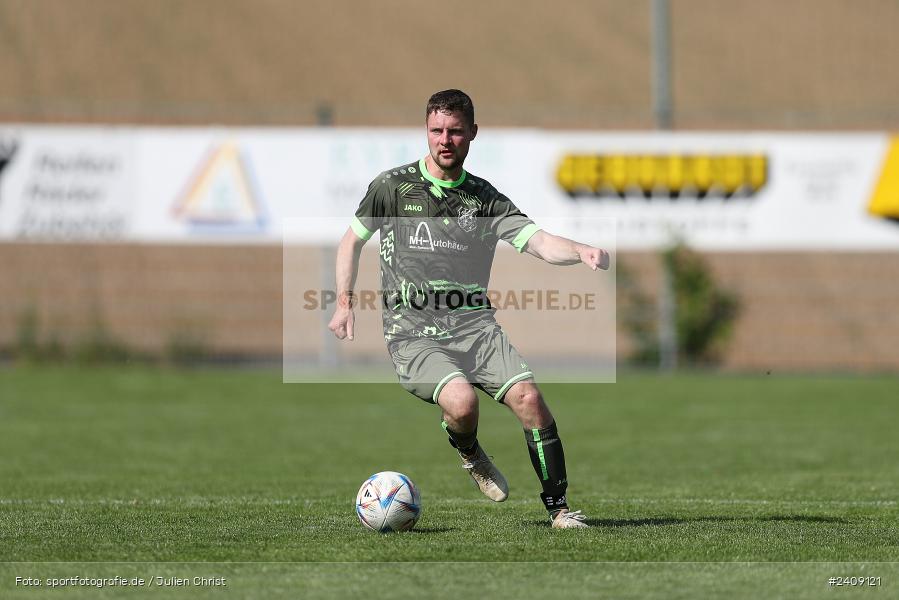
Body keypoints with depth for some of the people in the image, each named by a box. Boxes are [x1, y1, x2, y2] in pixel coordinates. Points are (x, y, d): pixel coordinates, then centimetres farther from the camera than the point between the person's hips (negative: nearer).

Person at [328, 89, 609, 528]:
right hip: (413, 332, -3)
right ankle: (470, 456, 8)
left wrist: (580, 252, -24)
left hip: (473, 323, 3)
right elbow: (352, 240, 17)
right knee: (461, 401, -29)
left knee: (528, 397, -19)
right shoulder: (393, 186, 4)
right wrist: (345, 302, 5)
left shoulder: (484, 198, 9)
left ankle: (559, 509, -7)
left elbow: (538, 241, -3)